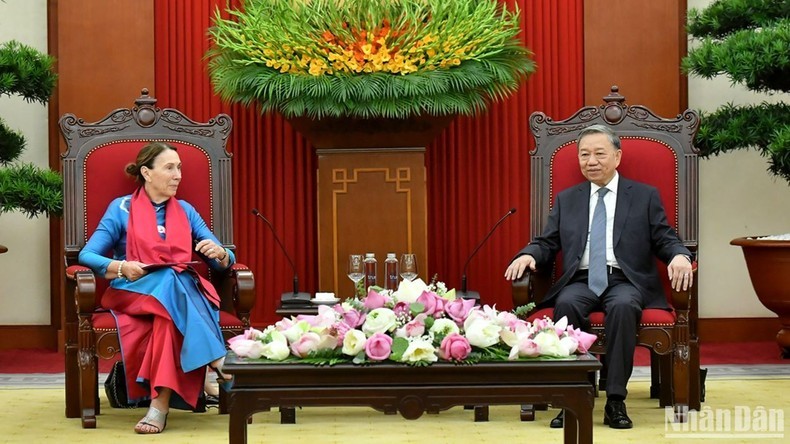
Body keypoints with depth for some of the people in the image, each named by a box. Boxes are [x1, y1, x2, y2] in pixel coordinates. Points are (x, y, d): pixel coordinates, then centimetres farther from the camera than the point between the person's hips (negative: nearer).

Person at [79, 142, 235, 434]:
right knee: (169, 282, -37)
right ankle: (217, 361, -42)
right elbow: (87, 255, -1)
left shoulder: (185, 211, 16)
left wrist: (220, 253, -13)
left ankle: (161, 402, -43)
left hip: (181, 290, 2)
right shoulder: (122, 208, 7)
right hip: (134, 291, -2)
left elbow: (225, 260, 12)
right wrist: (121, 267, -19)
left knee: (170, 310, -36)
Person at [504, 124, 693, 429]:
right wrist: (528, 255, -8)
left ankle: (615, 401, -31)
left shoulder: (645, 196, 14)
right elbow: (547, 243, 16)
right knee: (566, 304, -33)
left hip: (626, 281, -2)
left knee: (623, 306, -37)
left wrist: (679, 256, -16)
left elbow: (666, 240, 8)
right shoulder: (566, 200, 20)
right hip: (581, 281, 2)